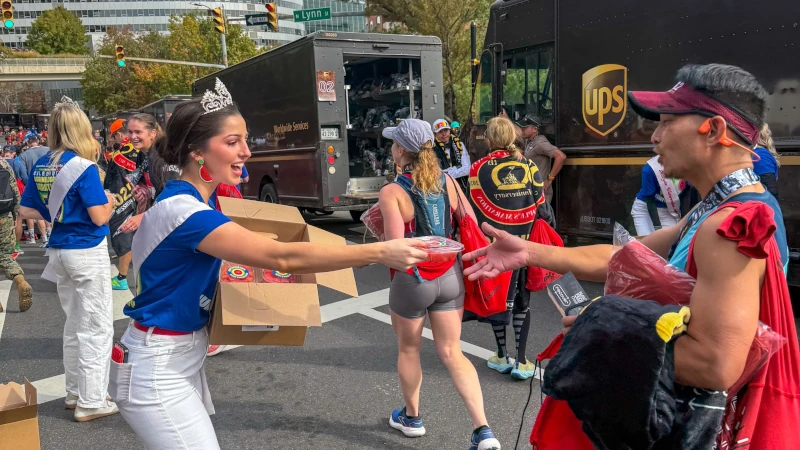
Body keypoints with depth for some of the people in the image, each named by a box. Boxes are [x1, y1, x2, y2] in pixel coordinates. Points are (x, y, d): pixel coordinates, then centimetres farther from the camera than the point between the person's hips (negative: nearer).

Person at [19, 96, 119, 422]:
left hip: (59, 250, 7)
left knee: (74, 323, 19)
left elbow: (26, 211, 9)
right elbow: (100, 217, -18)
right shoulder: (84, 167, -17)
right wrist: (110, 201, 1)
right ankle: (91, 402, 9)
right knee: (97, 327, 3)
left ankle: (75, 392, 30)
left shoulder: (41, 166, 4)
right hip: (88, 251, -7)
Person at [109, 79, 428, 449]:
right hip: (157, 371, -9)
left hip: (182, 360, 9)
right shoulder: (182, 211, -26)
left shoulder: (184, 202, 4)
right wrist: (381, 252, -32)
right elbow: (284, 257, -33)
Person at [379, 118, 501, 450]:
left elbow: (396, 248, -22)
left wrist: (379, 232, -3)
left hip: (412, 280, -4)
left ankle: (411, 417, 38)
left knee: (408, 349, 19)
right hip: (449, 276, 4)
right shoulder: (447, 181, -1)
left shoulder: (392, 192, -16)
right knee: (452, 353, 12)